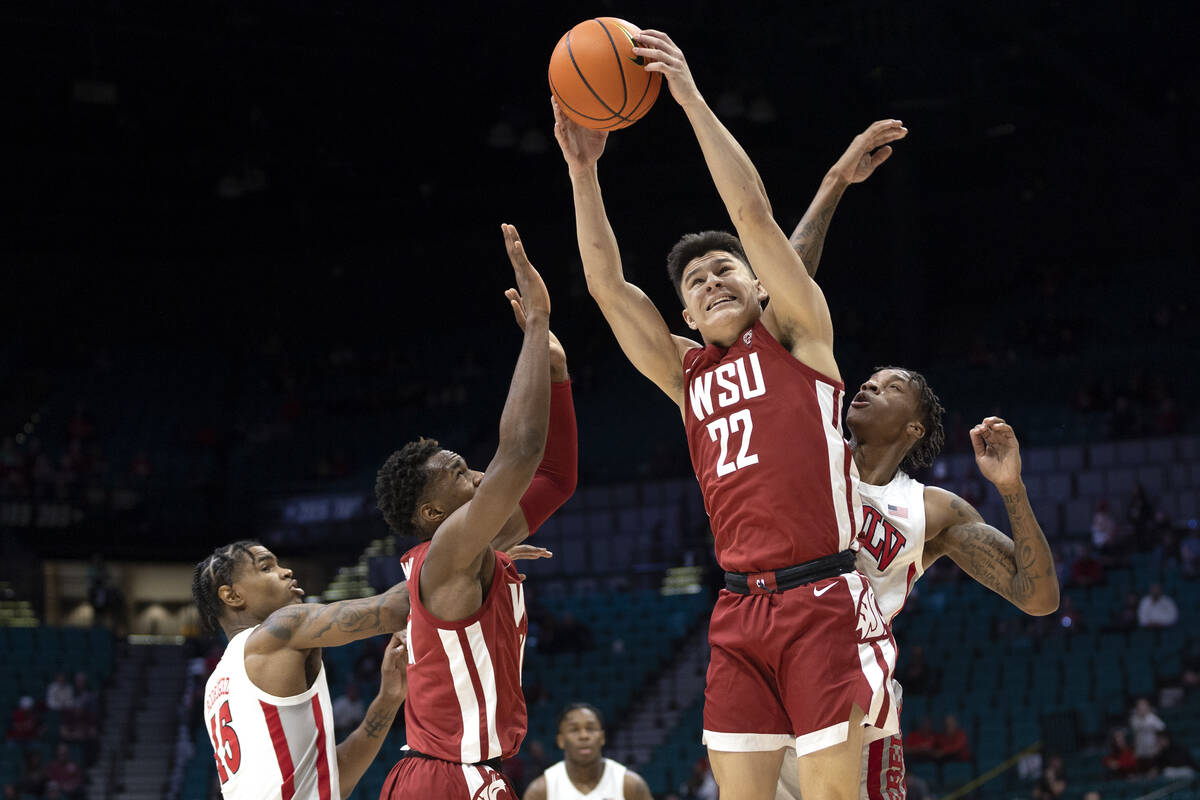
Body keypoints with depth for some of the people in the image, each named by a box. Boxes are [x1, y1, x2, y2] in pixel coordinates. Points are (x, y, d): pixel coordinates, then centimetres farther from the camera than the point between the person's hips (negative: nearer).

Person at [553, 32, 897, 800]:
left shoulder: (796, 334, 6)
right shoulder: (687, 373, 18)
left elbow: (753, 210, -3)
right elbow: (608, 283, 13)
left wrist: (691, 97, -5)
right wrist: (583, 168, 7)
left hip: (823, 599, -5)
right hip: (740, 609, 5)